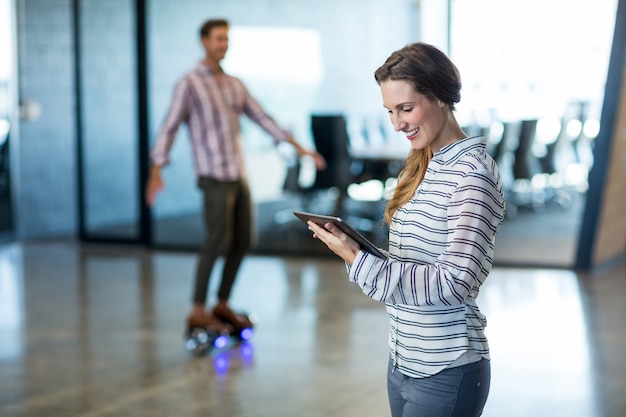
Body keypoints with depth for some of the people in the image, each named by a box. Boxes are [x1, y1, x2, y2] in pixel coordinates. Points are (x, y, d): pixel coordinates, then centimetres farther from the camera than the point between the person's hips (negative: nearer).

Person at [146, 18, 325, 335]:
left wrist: (299, 148, 12)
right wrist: (155, 173, -23)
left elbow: (263, 119, 18)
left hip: (238, 176, 8)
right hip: (214, 178, -7)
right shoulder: (189, 84, -6)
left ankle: (222, 306, 18)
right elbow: (169, 129, -12)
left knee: (242, 242, 7)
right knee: (218, 242, -14)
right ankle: (198, 312, -6)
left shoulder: (235, 85, 15)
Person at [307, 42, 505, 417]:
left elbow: (454, 283, -24)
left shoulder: (472, 172, -16)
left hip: (445, 374, -8)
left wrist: (359, 260, -23)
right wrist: (352, 245, -2)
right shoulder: (423, 165, 10)